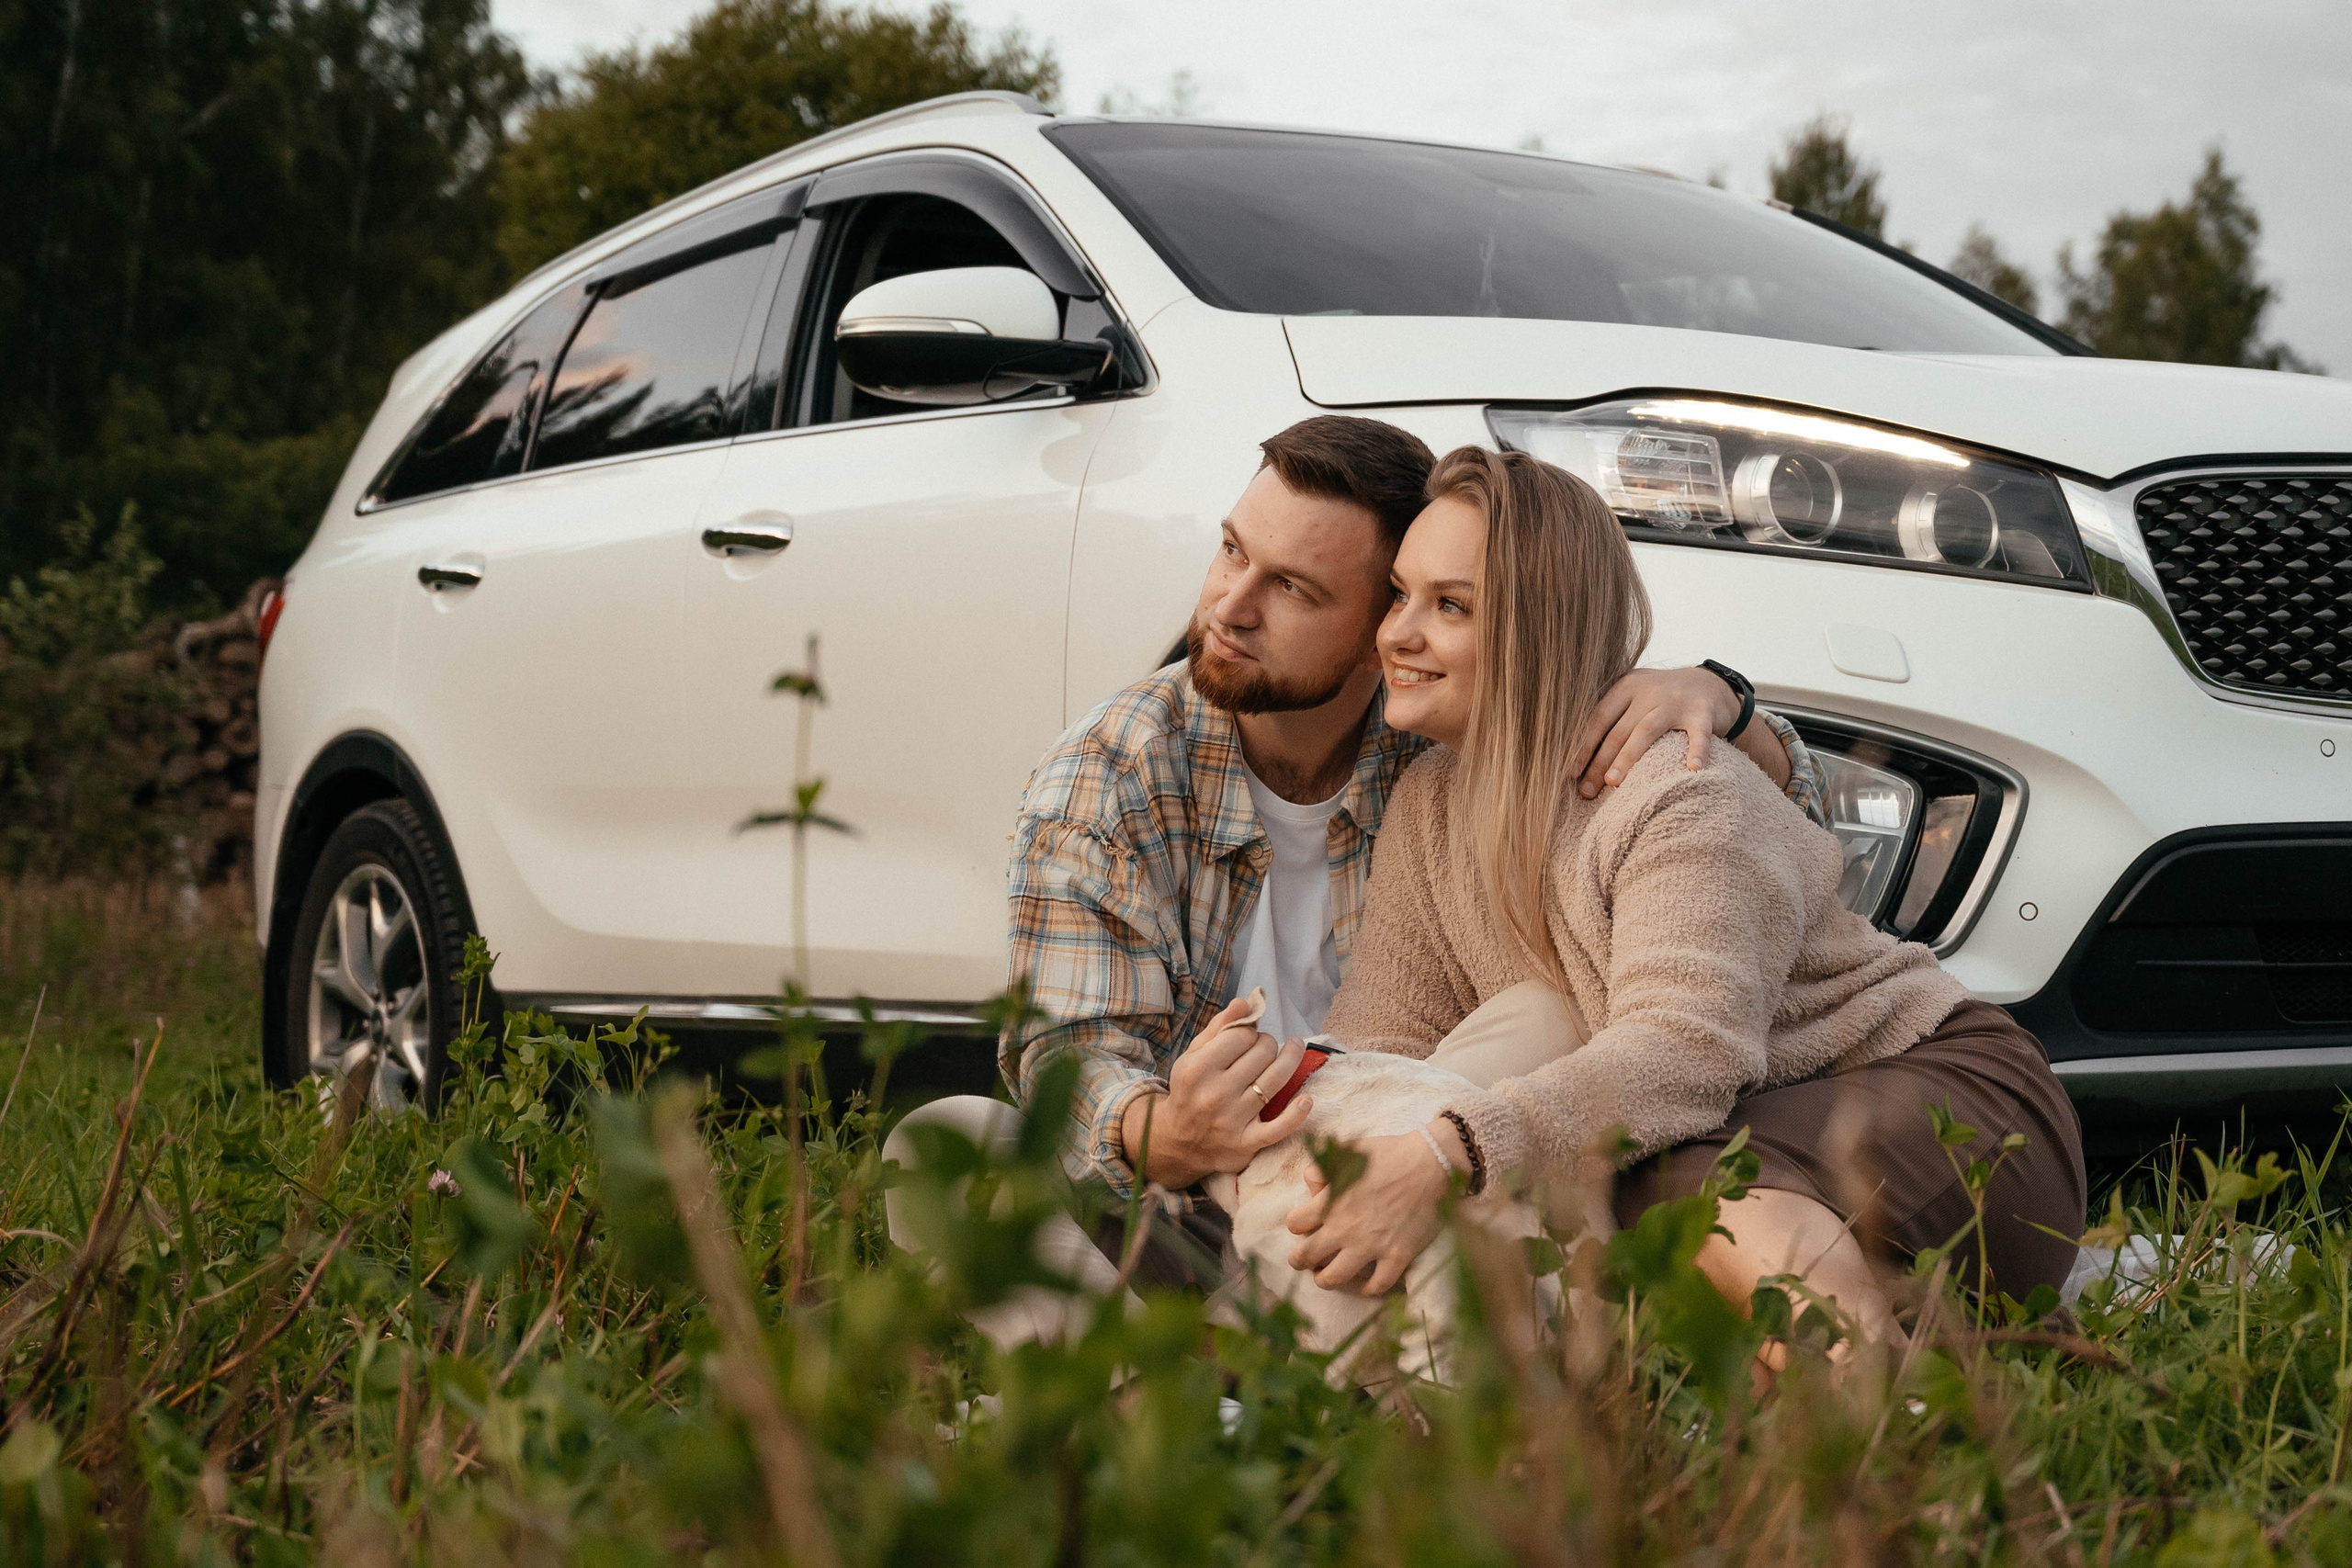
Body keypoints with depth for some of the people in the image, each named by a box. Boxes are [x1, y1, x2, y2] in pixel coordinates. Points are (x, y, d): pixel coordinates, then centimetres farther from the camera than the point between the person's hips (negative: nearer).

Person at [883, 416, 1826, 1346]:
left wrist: (1713, 702, -19)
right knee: (947, 1139, -26)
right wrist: (1164, 1137, -40)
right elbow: (1073, 1053, -15)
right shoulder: (1097, 788, -6)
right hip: (1184, 1232, 0)